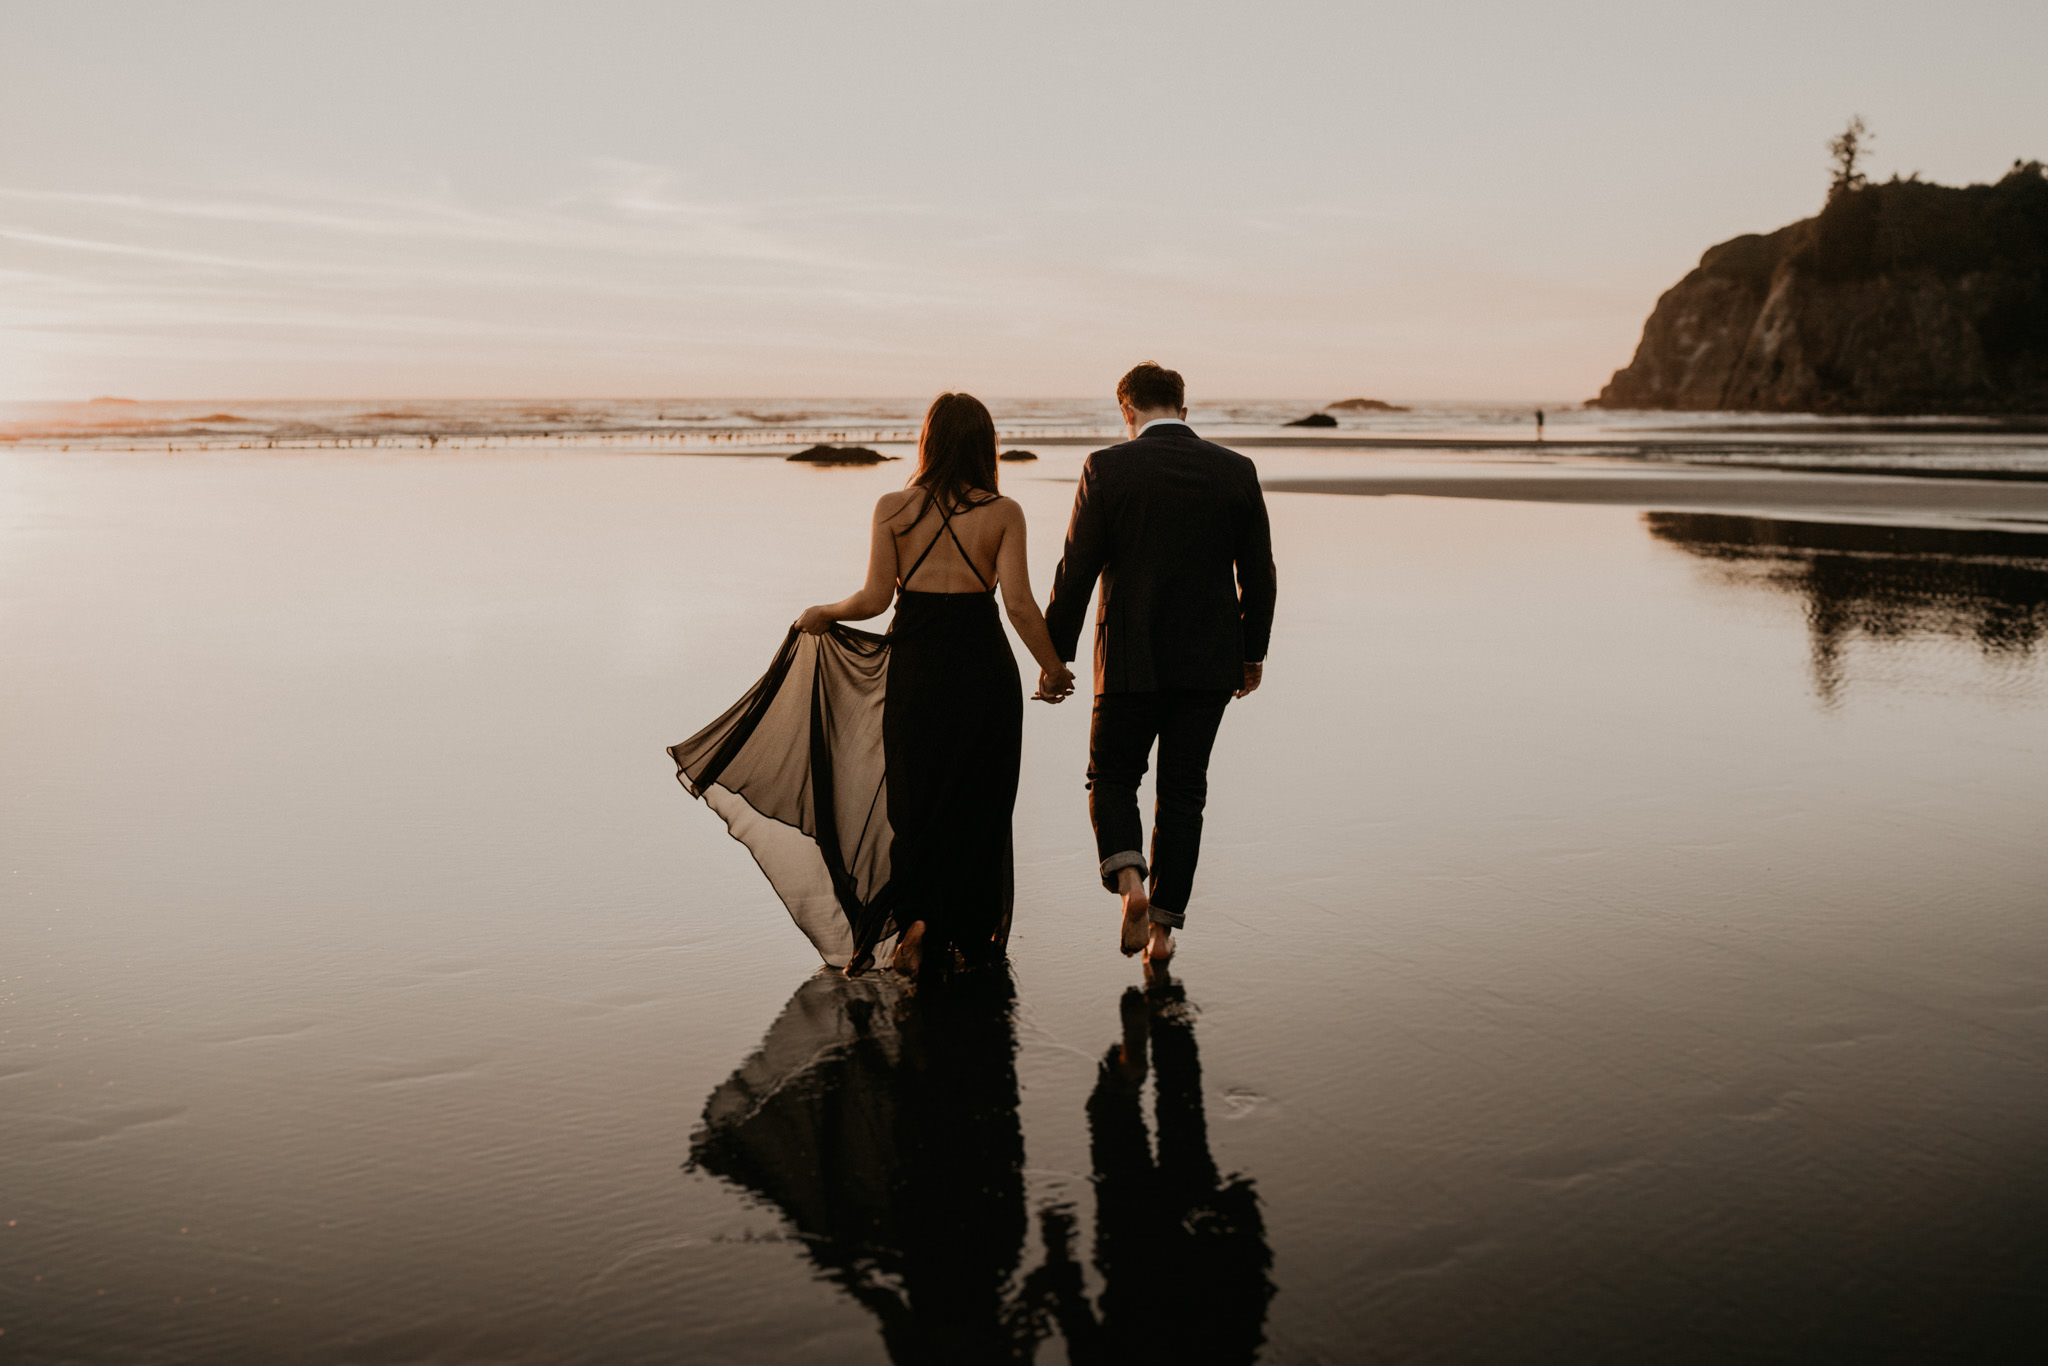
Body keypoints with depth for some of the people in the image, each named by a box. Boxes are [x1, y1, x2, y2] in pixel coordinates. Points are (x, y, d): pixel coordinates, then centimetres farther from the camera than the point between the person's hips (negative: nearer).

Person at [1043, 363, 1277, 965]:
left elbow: (1077, 570, -7)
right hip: (1209, 664, 3)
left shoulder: (1107, 468, -8)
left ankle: (1129, 880, -8)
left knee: (1112, 778, 16)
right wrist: (1252, 652, 17)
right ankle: (1163, 924, 16)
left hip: (1131, 661, -2)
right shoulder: (1237, 471, 1)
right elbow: (1259, 574, 5)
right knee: (1183, 790, 13)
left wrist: (1056, 654, 2)